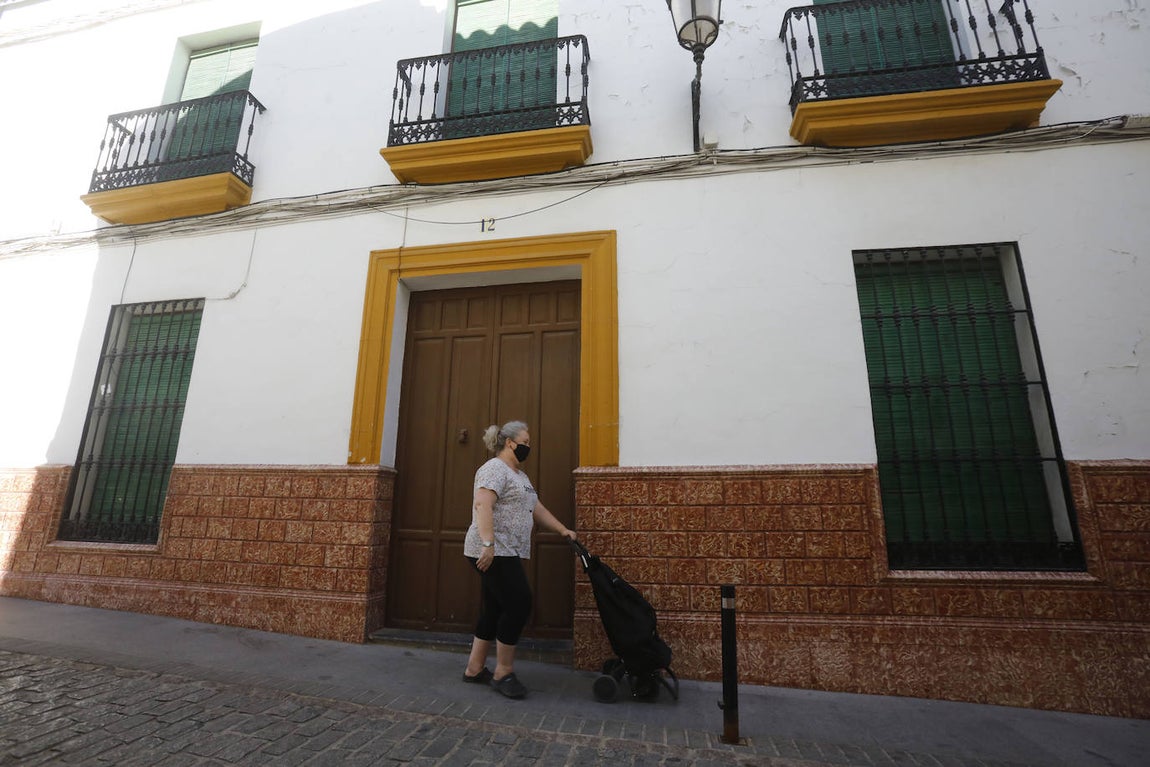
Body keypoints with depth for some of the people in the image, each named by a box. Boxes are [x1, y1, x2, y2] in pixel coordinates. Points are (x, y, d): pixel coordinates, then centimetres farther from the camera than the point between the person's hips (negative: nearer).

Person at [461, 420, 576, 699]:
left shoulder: (519, 476, 19)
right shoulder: (495, 469, -12)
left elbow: (536, 508, 22)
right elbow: (482, 505, -25)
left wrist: (563, 530, 18)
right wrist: (488, 544, -32)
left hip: (506, 553, 10)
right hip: (493, 553, -10)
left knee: (494, 609, 12)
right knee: (518, 604, -8)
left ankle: (474, 669, 23)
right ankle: (503, 673, 6)